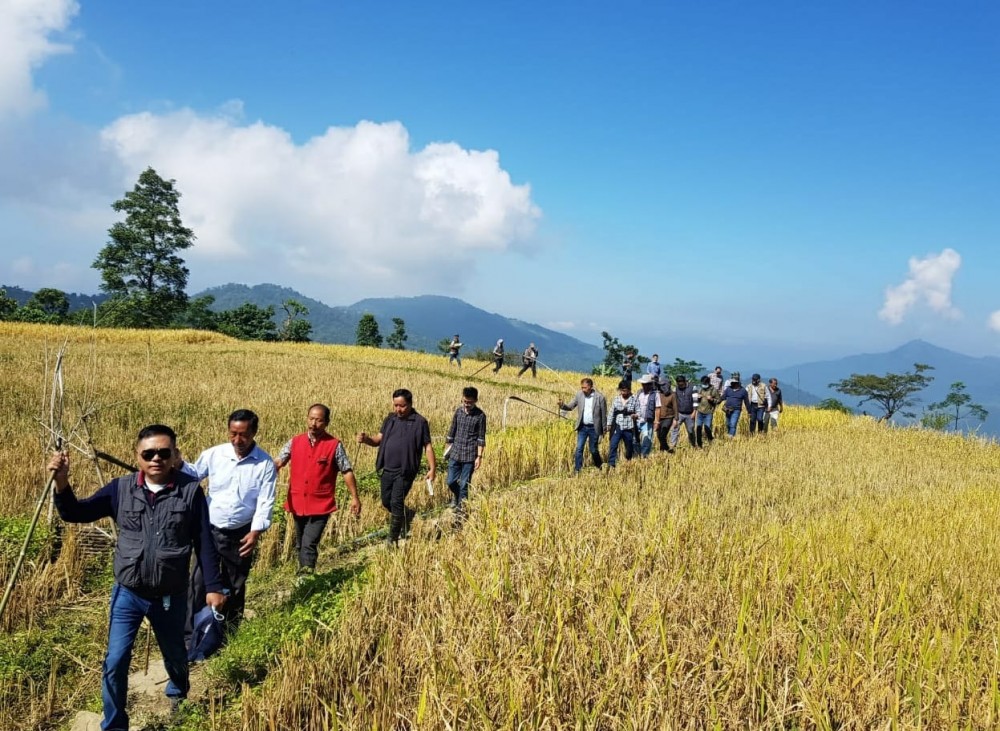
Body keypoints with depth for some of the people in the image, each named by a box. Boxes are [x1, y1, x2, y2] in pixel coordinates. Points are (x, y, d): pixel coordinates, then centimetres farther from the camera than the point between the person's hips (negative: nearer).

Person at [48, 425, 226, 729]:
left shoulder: (190, 491, -13)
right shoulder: (121, 488, -7)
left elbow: (204, 542, -8)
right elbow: (75, 513, -5)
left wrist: (213, 586, -6)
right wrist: (61, 483, -24)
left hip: (171, 596, 0)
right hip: (127, 593, 1)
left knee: (175, 654, 21)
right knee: (115, 662, 1)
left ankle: (178, 693, 53)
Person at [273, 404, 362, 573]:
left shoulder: (334, 445, -8)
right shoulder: (294, 442, 1)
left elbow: (347, 471, -4)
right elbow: (277, 462, -5)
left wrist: (354, 497, -4)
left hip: (321, 505, -4)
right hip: (297, 503, 4)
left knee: (309, 544, -14)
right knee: (300, 544, 19)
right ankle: (304, 573, 37)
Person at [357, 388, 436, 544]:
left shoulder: (420, 422, -6)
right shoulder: (390, 419, 9)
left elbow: (427, 446, -4)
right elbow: (379, 439, 7)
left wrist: (432, 468, -10)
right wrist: (366, 439, -14)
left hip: (405, 471, -6)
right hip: (387, 470, 6)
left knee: (396, 503, -6)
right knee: (386, 502, 13)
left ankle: (393, 539, 8)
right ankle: (407, 514, 43)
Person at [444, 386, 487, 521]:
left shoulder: (480, 415, -7)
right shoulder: (458, 411, 4)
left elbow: (481, 438, -6)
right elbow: (452, 431, 12)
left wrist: (479, 457, -10)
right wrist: (447, 449, 13)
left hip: (470, 456, -4)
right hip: (455, 453, 4)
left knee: (464, 485, 0)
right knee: (451, 482, 8)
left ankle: (460, 512, 10)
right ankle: (456, 495, 41)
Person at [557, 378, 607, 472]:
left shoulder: (600, 397, -11)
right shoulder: (579, 394, -2)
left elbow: (604, 414, -5)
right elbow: (570, 407, 3)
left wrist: (603, 430, -3)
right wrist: (562, 405, -19)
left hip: (594, 428, -3)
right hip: (582, 427, 3)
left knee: (593, 450, 9)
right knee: (579, 449, -2)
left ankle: (599, 469, 31)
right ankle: (577, 470, 3)